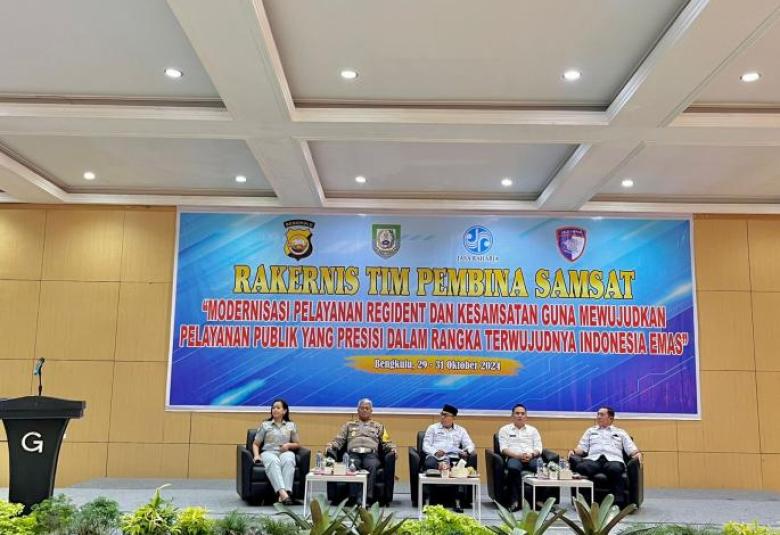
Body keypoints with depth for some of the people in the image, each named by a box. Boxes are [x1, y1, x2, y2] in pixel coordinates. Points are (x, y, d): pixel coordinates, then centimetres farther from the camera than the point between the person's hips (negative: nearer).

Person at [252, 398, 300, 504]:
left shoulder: (291, 425, 21)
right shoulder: (265, 425, 19)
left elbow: (297, 445, 22)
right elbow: (255, 444, 16)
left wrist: (289, 445, -1)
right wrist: (256, 455, -4)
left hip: (285, 452, 1)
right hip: (268, 452, -1)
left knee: (288, 461, -39)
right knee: (273, 462, -40)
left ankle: (287, 492, -55)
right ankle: (282, 493, -60)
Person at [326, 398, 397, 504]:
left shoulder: (378, 426, 29)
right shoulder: (349, 425, 30)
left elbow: (386, 443, 21)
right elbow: (339, 440, 19)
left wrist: (393, 448, -1)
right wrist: (331, 445, -2)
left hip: (371, 454, 0)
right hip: (353, 454, 0)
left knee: (372, 466, -37)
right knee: (352, 466, -37)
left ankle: (368, 497, -43)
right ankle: (353, 497, -42)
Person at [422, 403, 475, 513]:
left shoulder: (461, 430, 24)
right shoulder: (433, 428, 21)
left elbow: (470, 445, 16)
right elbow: (426, 445, 10)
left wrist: (466, 451, -9)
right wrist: (435, 452, -11)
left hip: (453, 457, 1)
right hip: (435, 456, -1)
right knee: (430, 464, -38)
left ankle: (457, 502, -27)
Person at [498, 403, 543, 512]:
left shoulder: (533, 430, 26)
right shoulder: (505, 429, 17)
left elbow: (538, 448, 13)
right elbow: (503, 449, 3)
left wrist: (531, 454, -11)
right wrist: (518, 455, -15)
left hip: (532, 457, 2)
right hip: (514, 457, -2)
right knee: (513, 467, -40)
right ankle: (515, 500, -37)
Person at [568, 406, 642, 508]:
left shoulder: (620, 432, 28)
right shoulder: (590, 431, 32)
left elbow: (631, 449, 17)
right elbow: (583, 447, 21)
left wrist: (637, 454, -5)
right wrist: (574, 451, 0)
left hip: (613, 459, -1)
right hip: (593, 459, 1)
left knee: (615, 469, -40)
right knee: (581, 467, -36)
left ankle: (619, 503, -39)